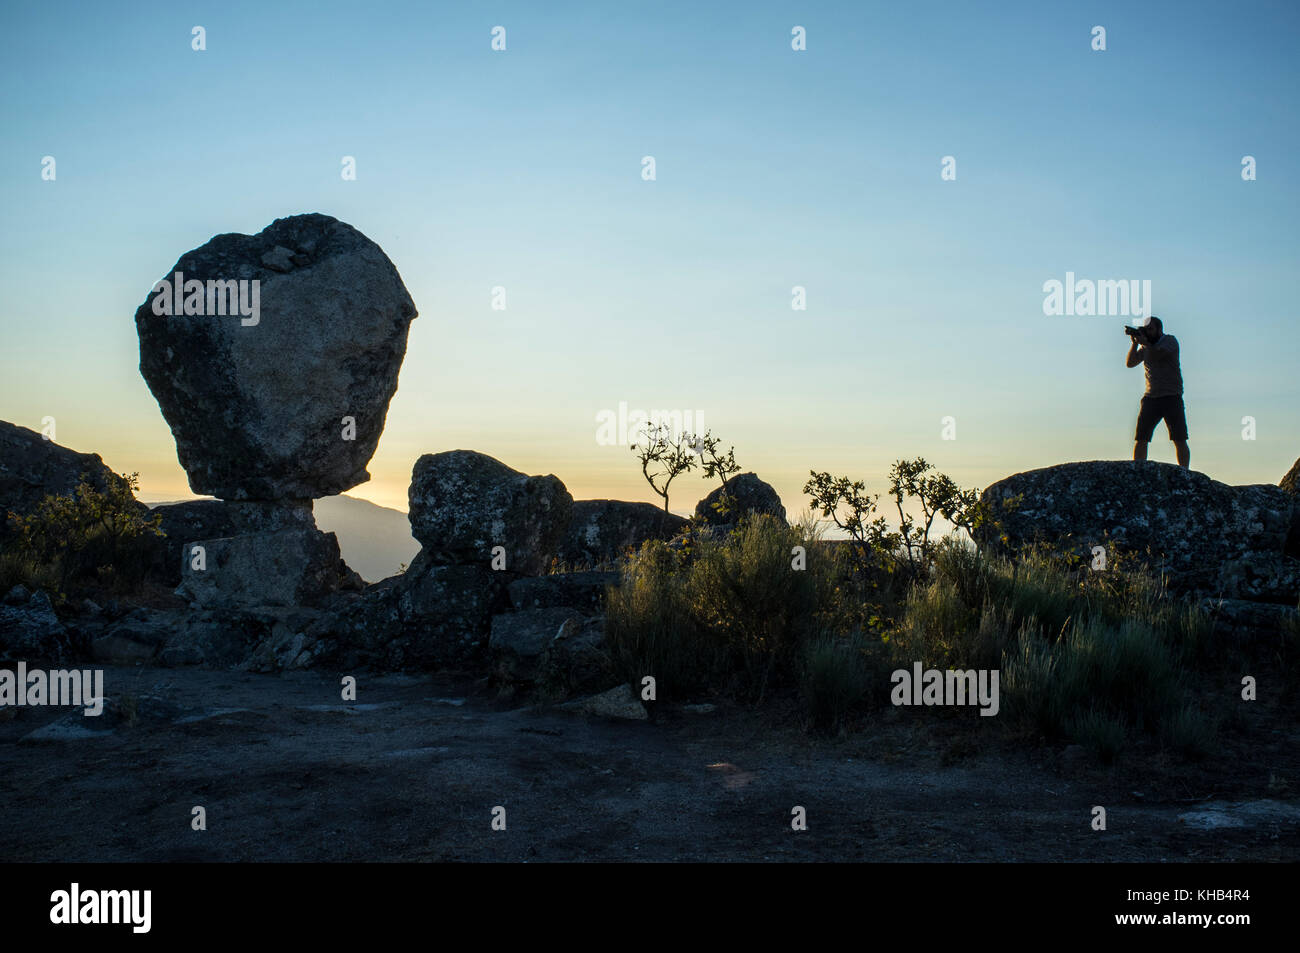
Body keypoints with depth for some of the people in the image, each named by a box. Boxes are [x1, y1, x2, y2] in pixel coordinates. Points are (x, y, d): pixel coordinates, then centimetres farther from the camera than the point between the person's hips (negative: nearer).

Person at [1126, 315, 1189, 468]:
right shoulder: (1145, 347, 15)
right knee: (1140, 439, -5)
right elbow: (1130, 363, 7)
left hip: (1171, 397, -4)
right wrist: (1135, 343, -3)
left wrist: (1144, 342, -7)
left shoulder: (1170, 340, 1)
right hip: (1150, 398, 4)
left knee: (1180, 440, -6)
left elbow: (1158, 354, -17)